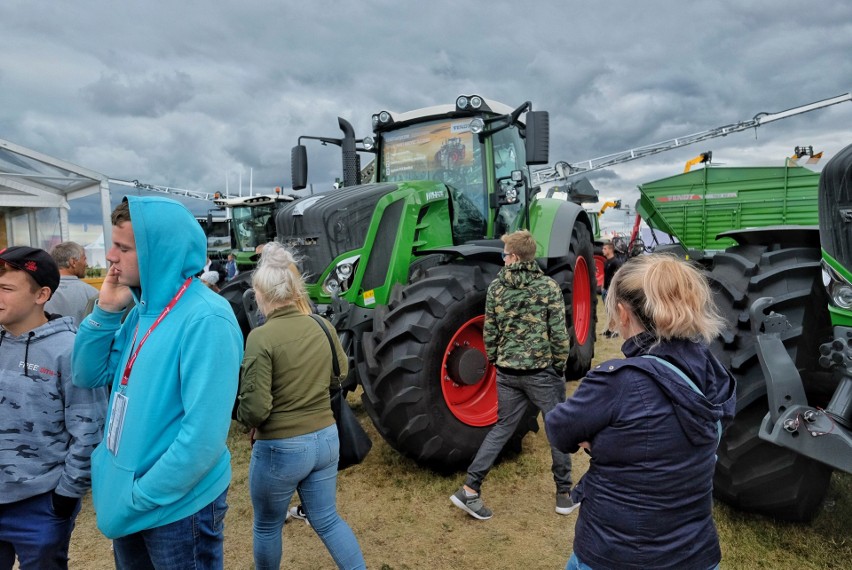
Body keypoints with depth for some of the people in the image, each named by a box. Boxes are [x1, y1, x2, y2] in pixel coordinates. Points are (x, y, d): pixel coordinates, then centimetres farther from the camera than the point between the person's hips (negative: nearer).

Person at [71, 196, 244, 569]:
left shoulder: (205, 320, -26)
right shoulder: (143, 310, 1)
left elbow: (205, 435, -28)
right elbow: (87, 376, 6)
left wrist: (141, 497, -19)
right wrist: (105, 310, -7)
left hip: (177, 506, -8)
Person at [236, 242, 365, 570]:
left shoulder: (261, 337, -21)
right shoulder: (323, 327, -4)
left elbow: (255, 408, -22)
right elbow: (341, 372, 13)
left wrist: (244, 418, 0)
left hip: (280, 448, -5)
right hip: (326, 439, 5)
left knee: (267, 527, 22)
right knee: (327, 520, 22)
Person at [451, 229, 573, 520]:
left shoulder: (496, 288, 0)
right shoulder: (548, 287, -8)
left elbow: (489, 333, 3)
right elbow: (559, 334, -9)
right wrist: (560, 367, 3)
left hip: (508, 372, 3)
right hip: (542, 370, -3)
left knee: (502, 428, 15)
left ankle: (470, 489, 12)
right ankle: (564, 494, 27)